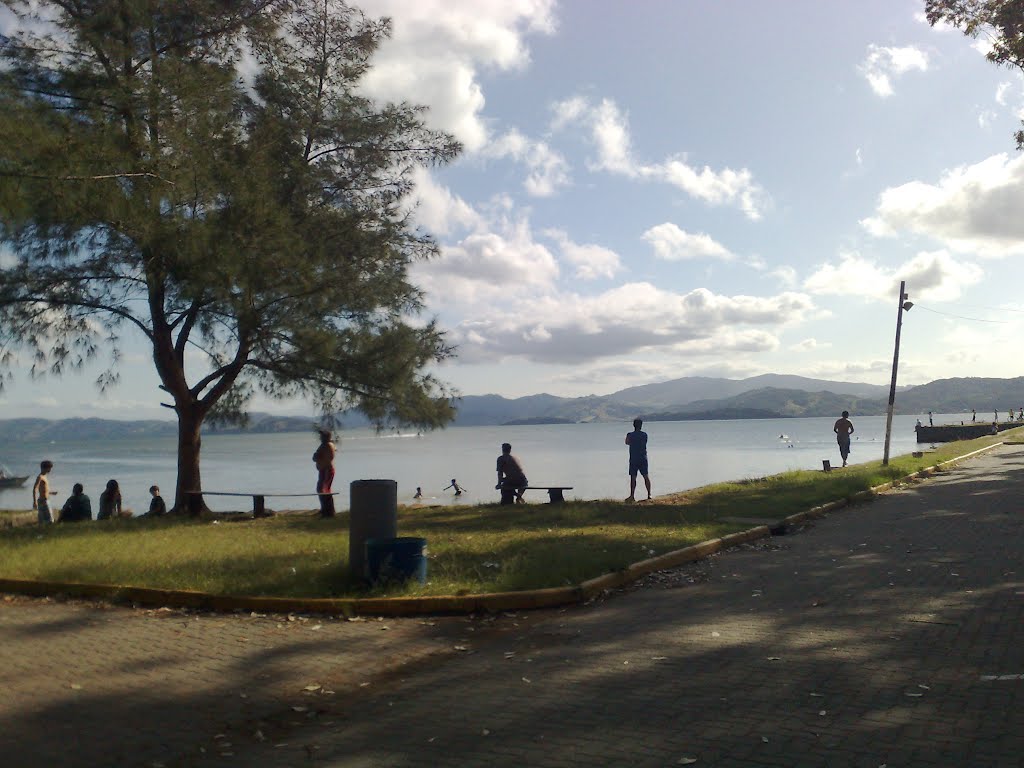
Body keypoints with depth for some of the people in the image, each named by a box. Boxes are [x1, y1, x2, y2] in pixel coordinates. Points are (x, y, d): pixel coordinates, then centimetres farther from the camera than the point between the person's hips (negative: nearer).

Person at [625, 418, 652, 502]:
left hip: (634, 459, -3)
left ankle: (632, 496, -3)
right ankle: (649, 495, 9)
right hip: (643, 458, 3)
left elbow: (627, 442, 8)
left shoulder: (630, 435, -8)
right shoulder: (645, 434, 1)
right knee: (646, 476, 9)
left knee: (633, 477, -1)